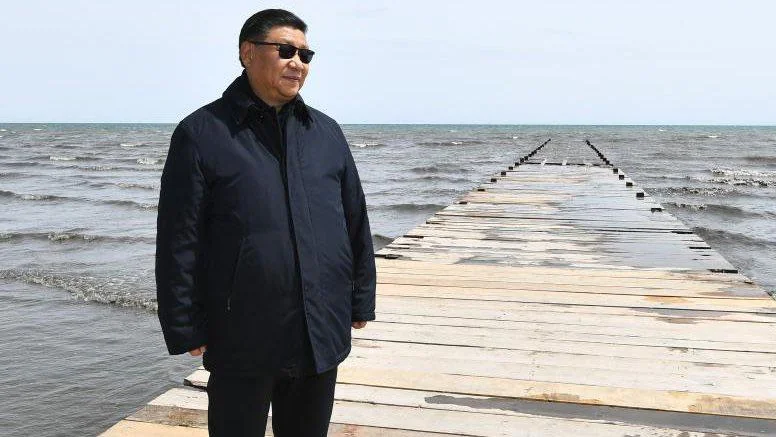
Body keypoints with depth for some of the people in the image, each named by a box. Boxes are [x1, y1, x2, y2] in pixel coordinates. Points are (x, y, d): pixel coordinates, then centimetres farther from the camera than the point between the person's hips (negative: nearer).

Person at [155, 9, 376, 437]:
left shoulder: (327, 132, 10)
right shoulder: (201, 133, -4)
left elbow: (356, 223, 12)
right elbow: (179, 243, -6)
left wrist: (361, 301, 10)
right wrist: (186, 329, -8)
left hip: (322, 335, 4)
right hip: (242, 343, -4)